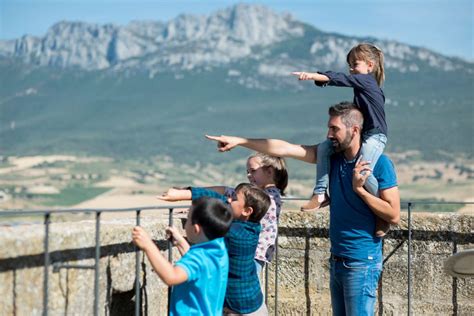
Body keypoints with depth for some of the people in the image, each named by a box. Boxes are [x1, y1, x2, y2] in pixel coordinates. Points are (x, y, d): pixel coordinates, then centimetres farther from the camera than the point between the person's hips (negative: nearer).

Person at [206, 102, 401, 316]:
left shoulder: (379, 163, -12)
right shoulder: (332, 155, 5)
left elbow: (393, 215, -13)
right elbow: (285, 149, 2)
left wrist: (360, 189, -19)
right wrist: (239, 141, -2)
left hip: (362, 263, -7)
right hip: (337, 260, 7)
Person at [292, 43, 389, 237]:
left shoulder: (367, 81, -9)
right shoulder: (360, 84, 20)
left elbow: (340, 79, -19)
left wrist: (312, 75, -26)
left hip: (375, 135, -10)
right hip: (359, 134, 10)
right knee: (324, 147, -2)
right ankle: (320, 193, -2)